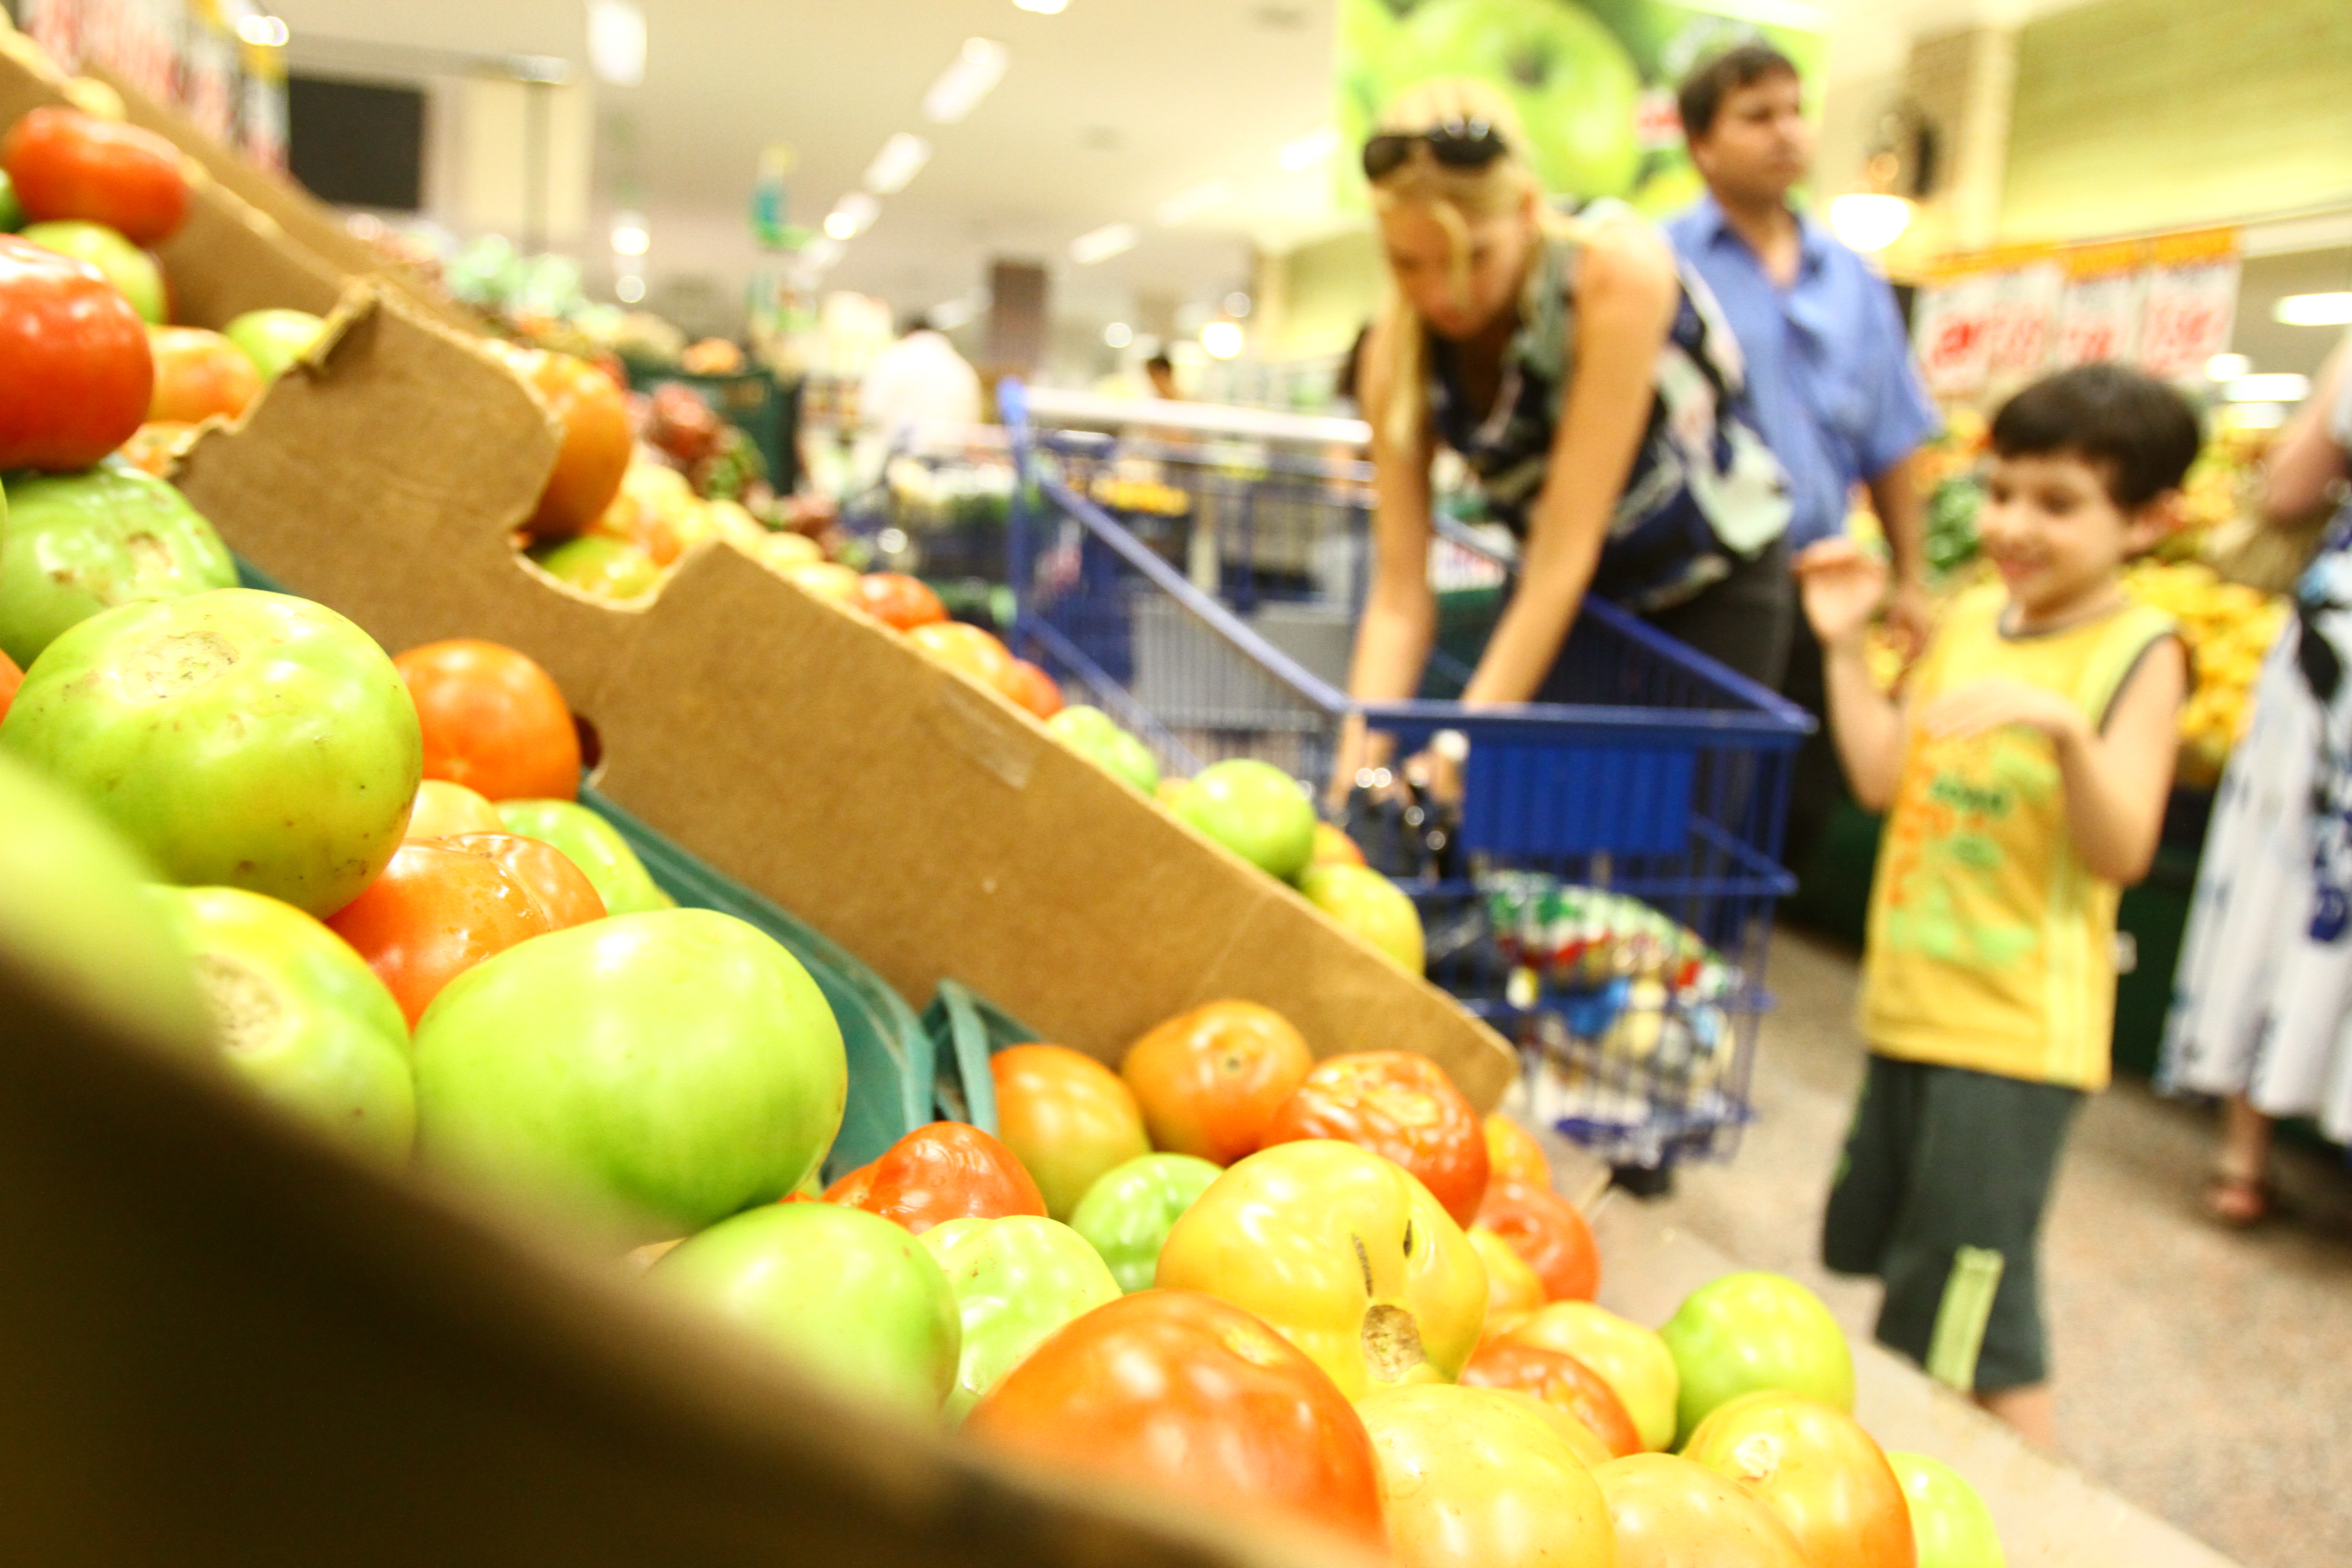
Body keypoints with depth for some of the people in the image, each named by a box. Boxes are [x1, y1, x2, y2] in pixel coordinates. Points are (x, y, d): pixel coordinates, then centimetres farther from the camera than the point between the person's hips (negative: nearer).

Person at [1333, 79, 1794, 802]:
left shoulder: (1619, 270, -30)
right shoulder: (1398, 347, -17)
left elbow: (1565, 551, -33)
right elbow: (1400, 595, -19)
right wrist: (1362, 754, -33)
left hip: (1715, 584, -3)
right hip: (1565, 598, 4)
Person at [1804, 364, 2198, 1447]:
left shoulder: (2140, 653, -11)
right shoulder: (1971, 617, 8)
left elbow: (2123, 853, -19)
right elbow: (1886, 780, 7)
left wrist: (2066, 729, -35)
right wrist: (1845, 645, 2)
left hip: (2018, 1026, -7)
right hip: (1911, 1000, 8)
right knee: (1873, 1252, 21)